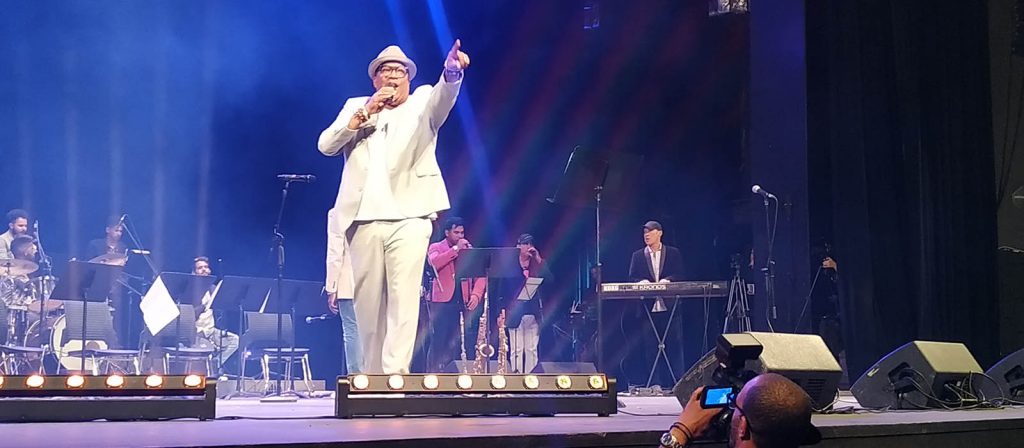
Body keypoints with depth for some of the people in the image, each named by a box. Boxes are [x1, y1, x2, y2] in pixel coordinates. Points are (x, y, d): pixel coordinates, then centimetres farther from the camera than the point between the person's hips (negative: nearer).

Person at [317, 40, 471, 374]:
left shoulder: (422, 102, 14)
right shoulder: (356, 107, 21)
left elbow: (442, 97, -10)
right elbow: (326, 145, 8)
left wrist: (451, 72, -32)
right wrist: (364, 114, -1)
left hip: (409, 217, -2)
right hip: (363, 220, 3)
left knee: (404, 297, -14)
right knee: (367, 302, 4)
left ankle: (396, 375, -19)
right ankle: (372, 377, 13)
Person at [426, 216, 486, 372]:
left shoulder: (469, 249, 14)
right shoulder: (436, 247, 7)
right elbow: (434, 263, -16)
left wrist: (476, 294, -10)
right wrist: (455, 248, -15)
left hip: (464, 300, 3)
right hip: (443, 300, -3)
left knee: (453, 342, 1)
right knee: (439, 341, -6)